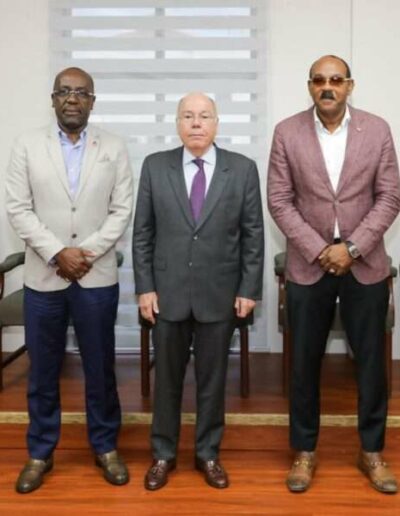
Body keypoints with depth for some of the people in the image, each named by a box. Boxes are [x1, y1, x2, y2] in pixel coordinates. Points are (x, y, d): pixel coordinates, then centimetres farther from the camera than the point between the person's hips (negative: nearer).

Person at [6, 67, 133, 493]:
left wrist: (87, 253, -12)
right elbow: (17, 209, -3)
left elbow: (122, 211, 0)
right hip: (43, 276, 0)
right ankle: (40, 453, 26)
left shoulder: (114, 149, 3)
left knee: (100, 367, 9)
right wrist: (57, 253, -13)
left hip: (97, 277, 0)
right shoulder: (27, 145, 2)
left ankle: (105, 447, 27)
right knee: (42, 370, 10)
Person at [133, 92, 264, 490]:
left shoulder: (243, 169, 0)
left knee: (212, 378, 11)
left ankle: (208, 454, 29)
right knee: (167, 378, 12)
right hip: (167, 291, 1)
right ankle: (163, 454, 29)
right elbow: (142, 233, 2)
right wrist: (144, 287, -3)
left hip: (220, 294, 0)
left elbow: (253, 234, 1)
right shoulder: (155, 166, 1)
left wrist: (249, 289, -3)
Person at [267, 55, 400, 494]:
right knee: (304, 363, 8)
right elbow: (279, 201, -4)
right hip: (308, 266, 0)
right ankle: (304, 451, 26)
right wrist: (319, 249, -12)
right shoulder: (287, 132, -2)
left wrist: (352, 247, -13)